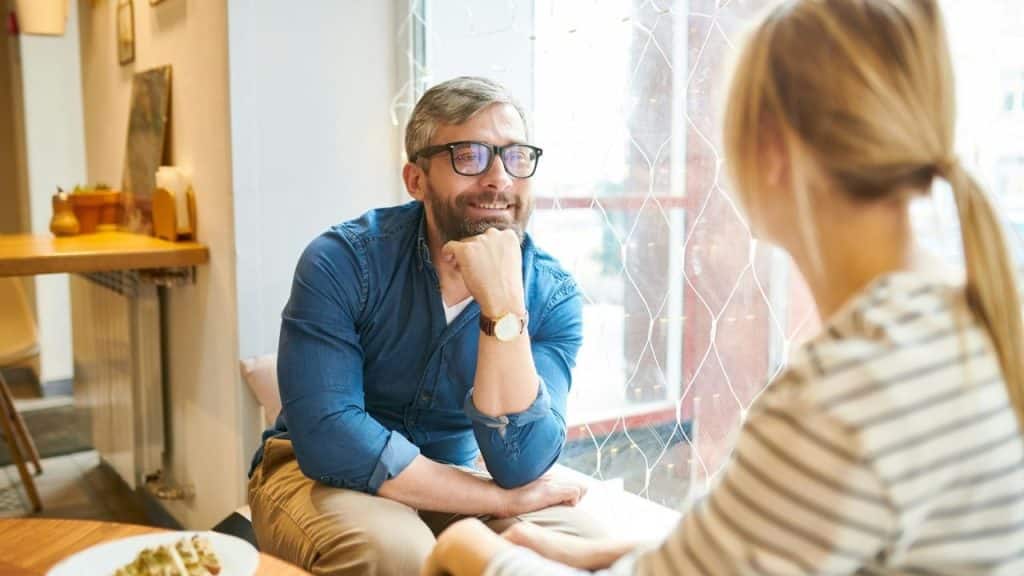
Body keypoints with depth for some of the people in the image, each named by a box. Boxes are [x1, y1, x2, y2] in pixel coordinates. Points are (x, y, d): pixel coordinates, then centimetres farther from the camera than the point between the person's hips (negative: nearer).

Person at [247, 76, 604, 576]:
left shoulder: (553, 295, -13)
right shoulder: (344, 260, -20)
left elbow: (519, 467, -23)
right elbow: (328, 439, -28)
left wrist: (502, 306, -34)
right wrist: (502, 499, -26)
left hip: (449, 481, 2)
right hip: (319, 475, -2)